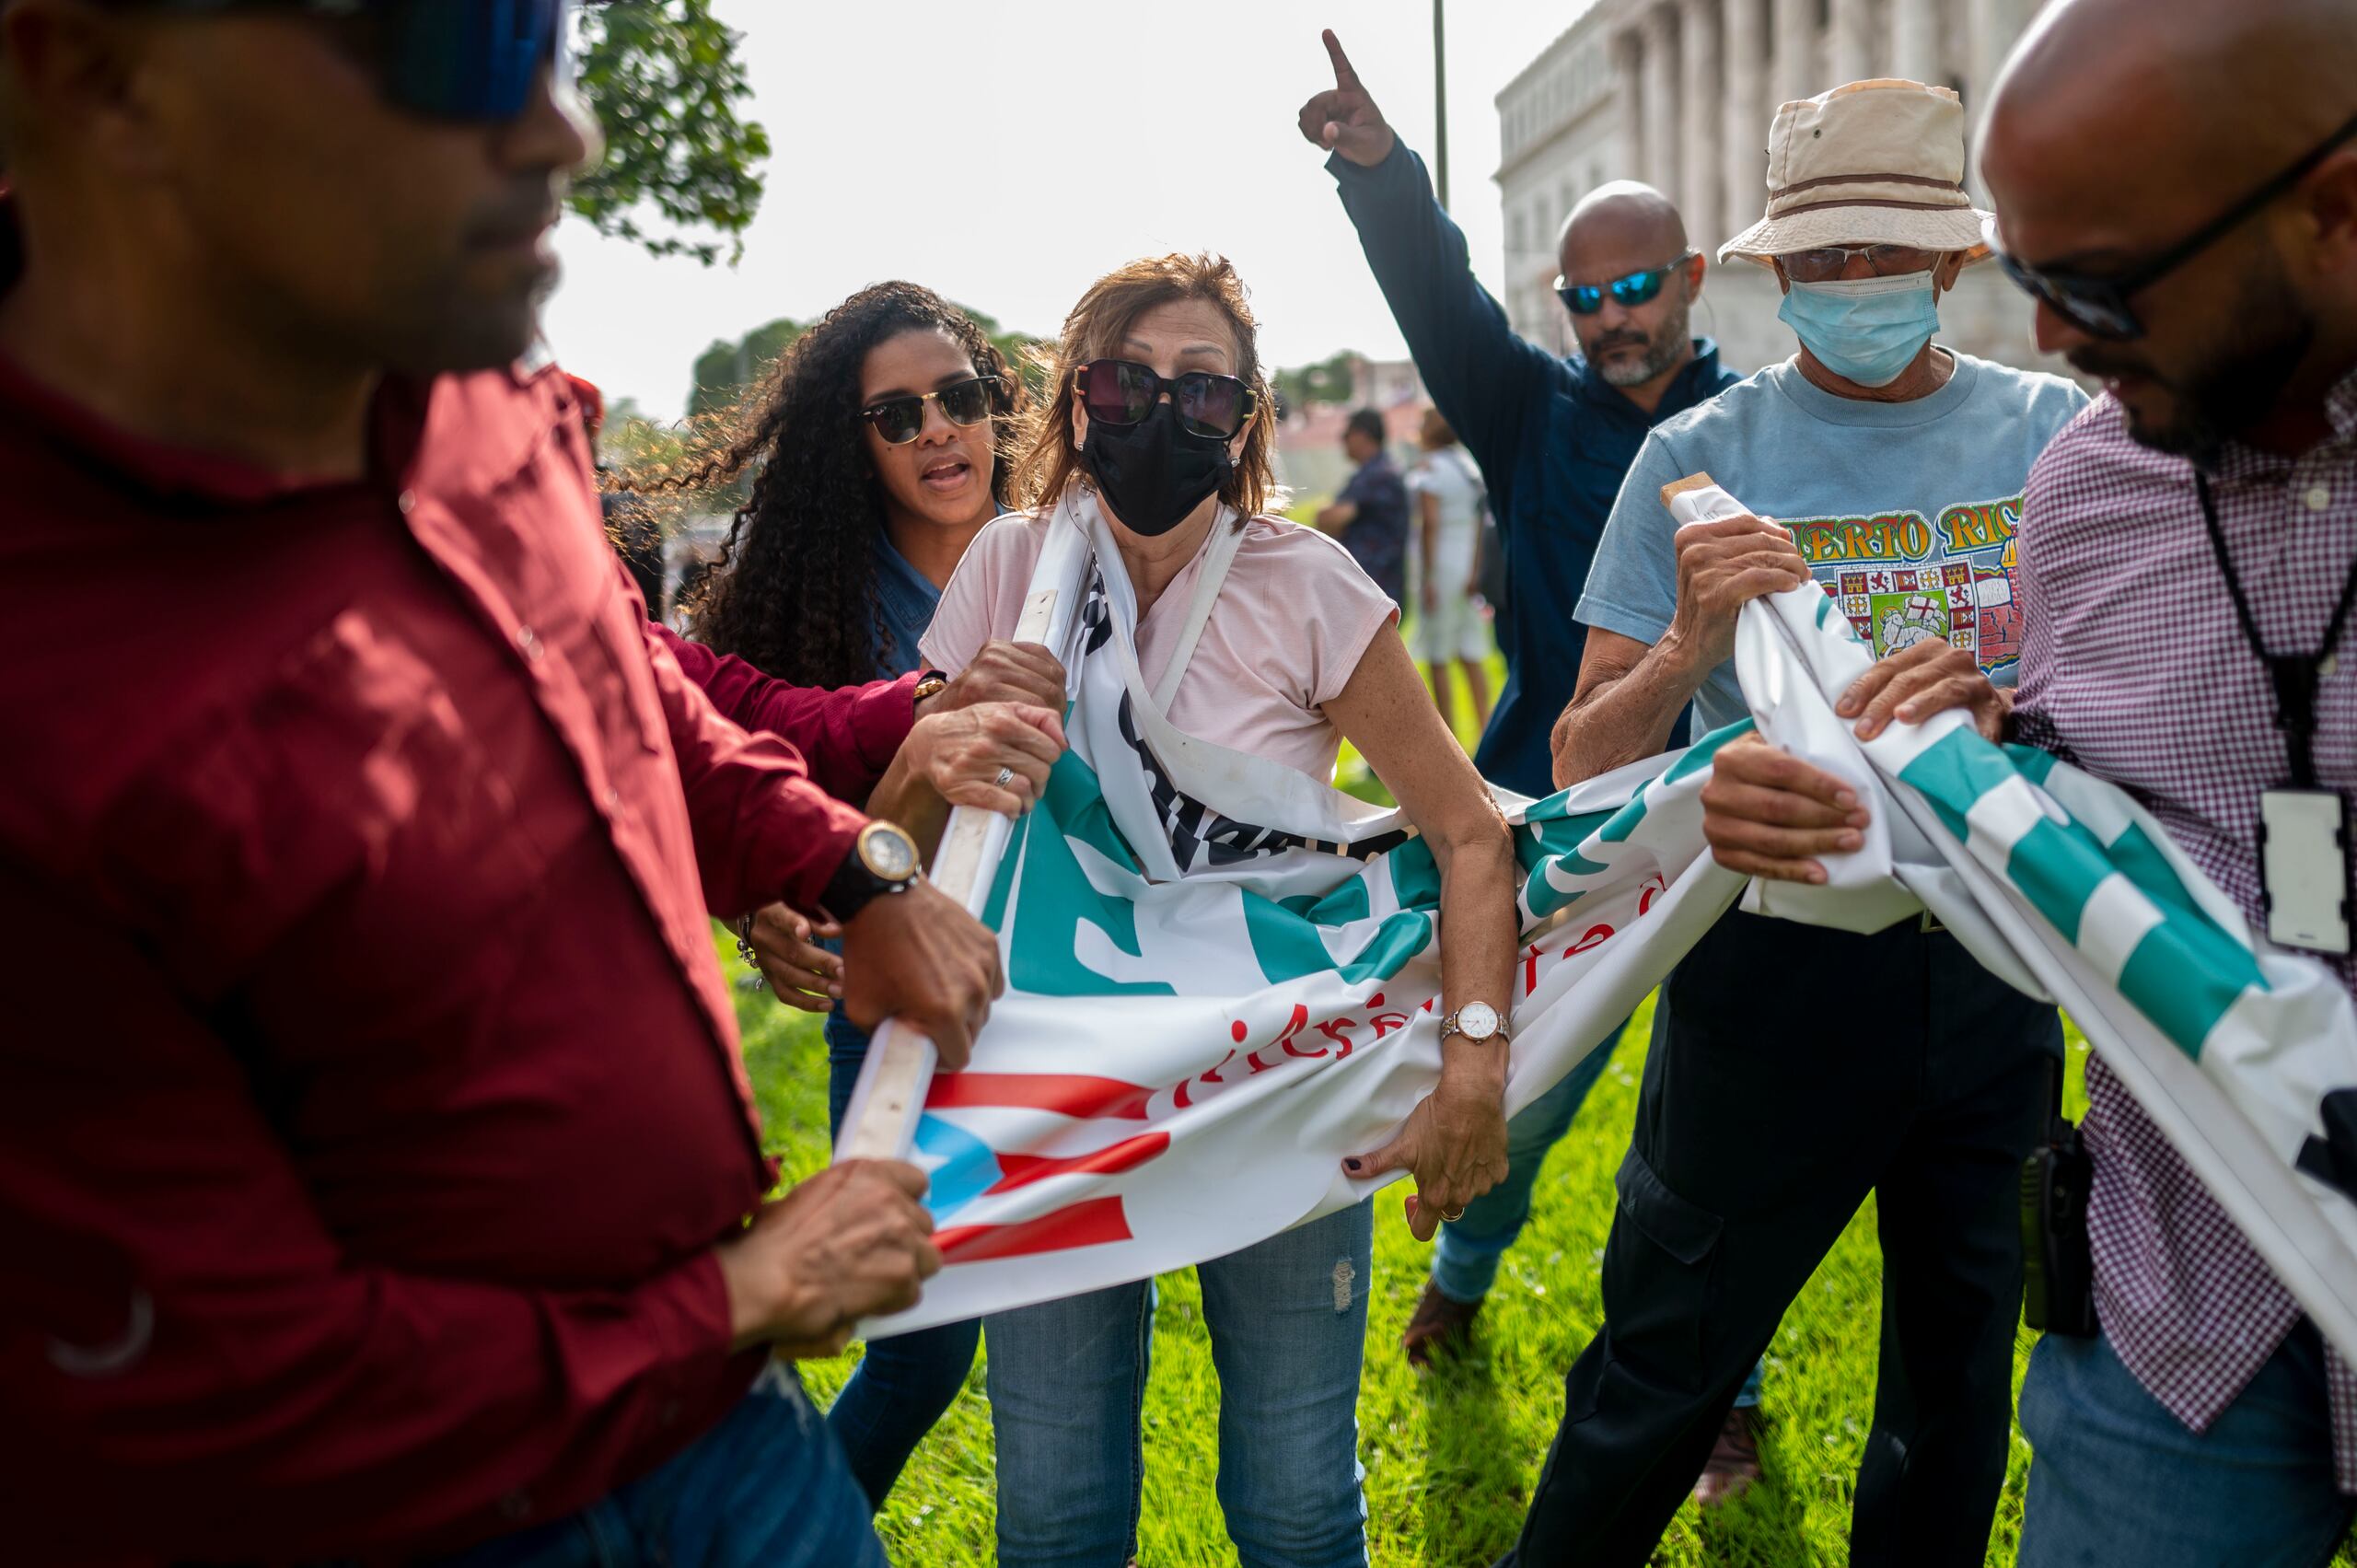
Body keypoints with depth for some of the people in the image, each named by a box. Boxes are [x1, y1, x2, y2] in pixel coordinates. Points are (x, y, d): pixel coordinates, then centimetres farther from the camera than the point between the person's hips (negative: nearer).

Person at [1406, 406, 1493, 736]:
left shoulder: (1427, 469, -10)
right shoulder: (1470, 466, 10)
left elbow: (1429, 524, -17)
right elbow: (1480, 522, 6)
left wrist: (1426, 578, -17)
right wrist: (1475, 571, 5)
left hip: (1439, 565, -7)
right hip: (1469, 565, 7)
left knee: (1437, 657, 0)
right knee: (1471, 655, 9)